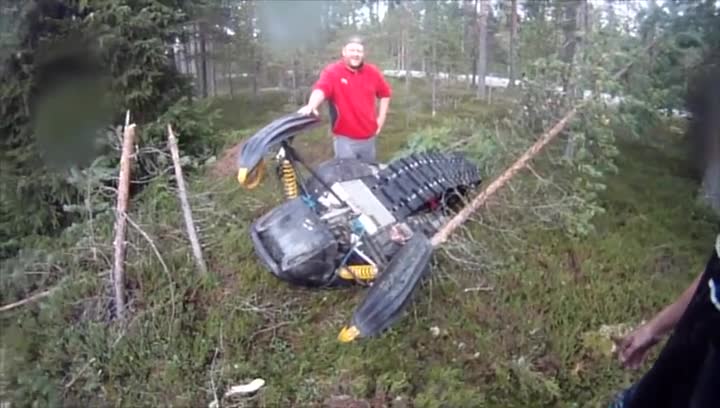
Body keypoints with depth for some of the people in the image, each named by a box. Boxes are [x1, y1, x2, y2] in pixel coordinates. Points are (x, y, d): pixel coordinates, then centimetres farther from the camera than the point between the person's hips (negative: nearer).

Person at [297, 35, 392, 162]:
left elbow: (385, 92, 17)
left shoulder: (373, 72, 4)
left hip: (369, 137, 5)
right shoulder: (332, 71, -10)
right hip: (345, 138, -4)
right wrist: (311, 105, -49)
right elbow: (321, 89, -29)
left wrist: (381, 117, 8)